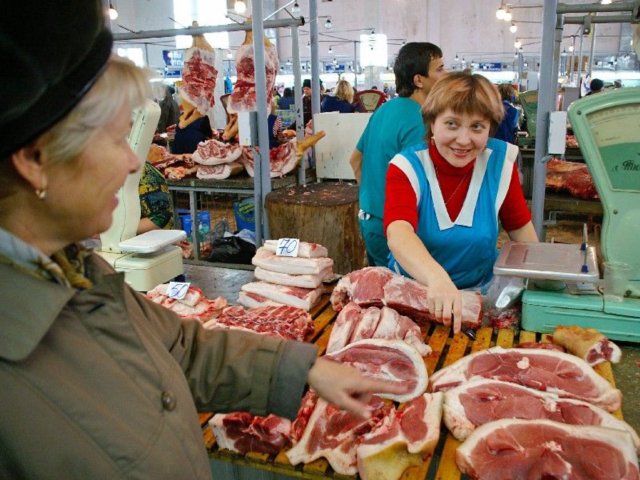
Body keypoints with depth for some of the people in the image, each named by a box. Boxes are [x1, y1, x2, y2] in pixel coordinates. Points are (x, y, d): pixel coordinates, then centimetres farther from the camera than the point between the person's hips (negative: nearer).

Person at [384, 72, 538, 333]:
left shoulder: (500, 161, -7)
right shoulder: (407, 166, -15)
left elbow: (520, 228, 6)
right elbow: (398, 234, -33)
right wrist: (437, 278, -51)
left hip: (480, 293, 2)